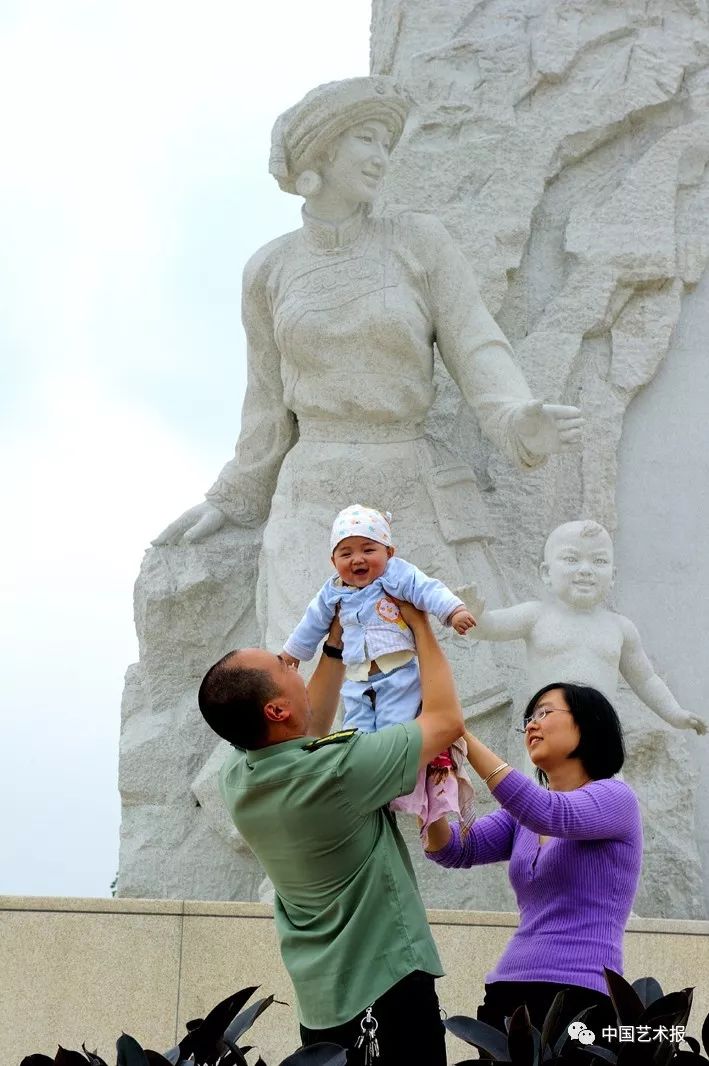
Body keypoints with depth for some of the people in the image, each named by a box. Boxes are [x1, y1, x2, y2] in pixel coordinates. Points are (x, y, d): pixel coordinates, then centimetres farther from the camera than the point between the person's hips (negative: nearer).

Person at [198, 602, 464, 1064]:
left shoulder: (237, 775, -3)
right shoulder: (339, 771, -24)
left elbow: (306, 737, 20)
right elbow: (447, 720, -11)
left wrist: (336, 646, 18)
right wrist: (421, 626, 0)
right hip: (387, 987, -7)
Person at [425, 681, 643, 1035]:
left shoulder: (615, 797, -1)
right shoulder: (521, 818, 18)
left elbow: (551, 815, -21)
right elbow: (454, 851, 6)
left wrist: (464, 737, -23)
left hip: (577, 996, -6)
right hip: (508, 990, 6)